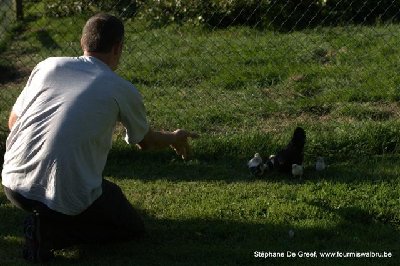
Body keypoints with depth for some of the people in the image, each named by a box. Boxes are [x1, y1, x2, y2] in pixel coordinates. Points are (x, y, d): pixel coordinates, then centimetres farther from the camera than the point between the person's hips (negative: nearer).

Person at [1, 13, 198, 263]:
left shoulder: (48, 65, 7)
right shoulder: (123, 90, 0)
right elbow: (146, 141, 19)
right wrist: (175, 139, 40)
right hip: (67, 197, -6)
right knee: (133, 227, 17)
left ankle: (45, 218, 11)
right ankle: (51, 231, -3)